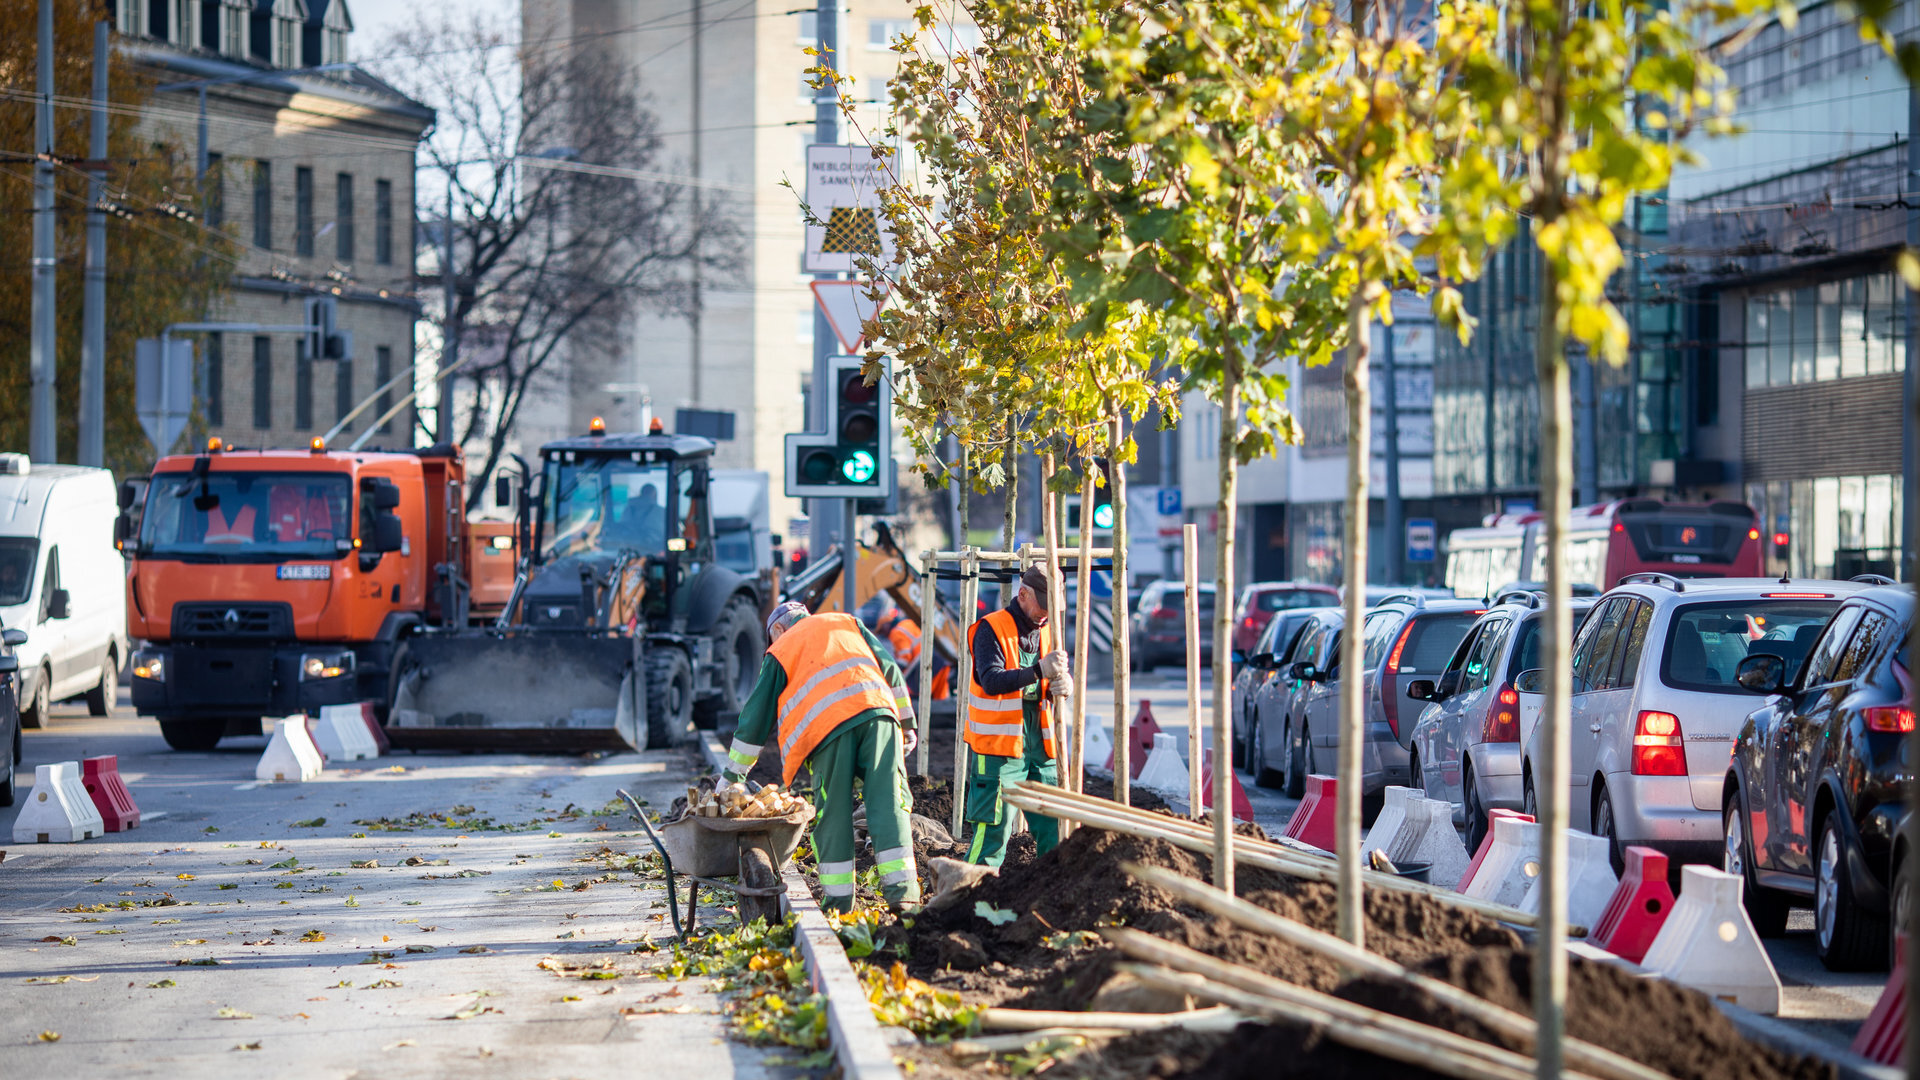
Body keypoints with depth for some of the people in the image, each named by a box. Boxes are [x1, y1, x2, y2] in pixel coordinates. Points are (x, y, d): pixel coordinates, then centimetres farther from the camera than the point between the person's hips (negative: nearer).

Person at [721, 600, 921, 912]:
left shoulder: (779, 652, 22)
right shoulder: (846, 623, 29)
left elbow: (757, 717, 21)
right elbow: (889, 667, 20)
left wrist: (734, 773, 27)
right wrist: (906, 722, 22)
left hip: (827, 727, -2)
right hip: (877, 712, 2)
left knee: (833, 813, 6)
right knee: (887, 802, -3)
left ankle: (839, 899, 5)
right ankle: (901, 889, -13)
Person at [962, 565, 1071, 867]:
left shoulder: (1045, 632, 13)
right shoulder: (991, 629, -8)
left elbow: (1059, 676, 10)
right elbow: (991, 681, -22)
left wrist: (1063, 686, -16)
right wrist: (1038, 671, -35)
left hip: (1039, 743, 6)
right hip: (1000, 745, -6)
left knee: (1052, 827, 6)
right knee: (993, 827, -9)